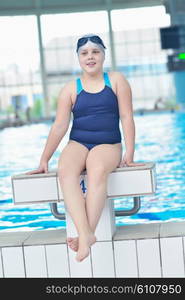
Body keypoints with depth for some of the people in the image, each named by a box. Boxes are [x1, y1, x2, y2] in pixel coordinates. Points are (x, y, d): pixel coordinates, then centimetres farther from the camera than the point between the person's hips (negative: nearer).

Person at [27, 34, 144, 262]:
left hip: (108, 145, -1)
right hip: (77, 144, 1)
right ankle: (86, 234, -47)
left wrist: (129, 154, -5)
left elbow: (127, 117, 2)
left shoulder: (116, 81, 6)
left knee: (97, 169, -38)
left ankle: (88, 232, -42)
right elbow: (59, 126, 4)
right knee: (65, 171, -35)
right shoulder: (71, 89, 7)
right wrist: (44, 160, 0)